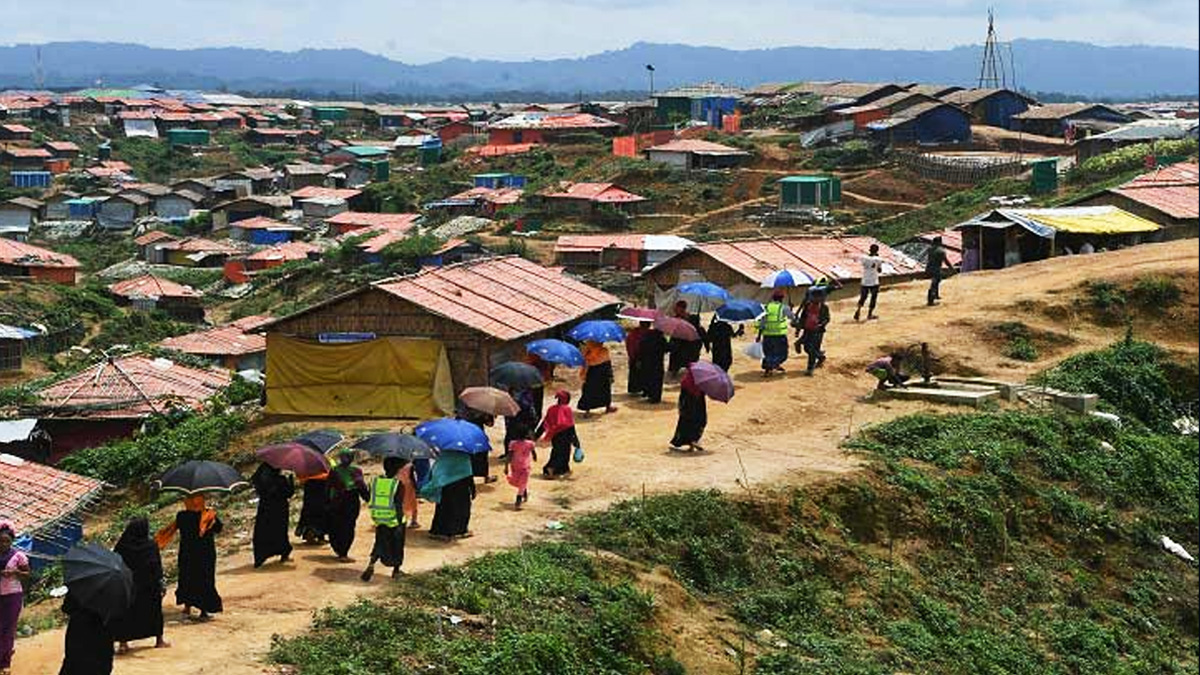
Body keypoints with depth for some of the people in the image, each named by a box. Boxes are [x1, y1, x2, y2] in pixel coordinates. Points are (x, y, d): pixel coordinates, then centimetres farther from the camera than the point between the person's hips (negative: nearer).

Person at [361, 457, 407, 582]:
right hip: (394, 520, -4)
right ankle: (396, 571, 26)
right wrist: (400, 522, -13)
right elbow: (399, 505, -18)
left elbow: (371, 501, 8)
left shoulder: (375, 481, -1)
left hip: (379, 520, 4)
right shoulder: (398, 484, -15)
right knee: (397, 546, 15)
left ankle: (371, 564, -5)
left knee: (380, 543, 16)